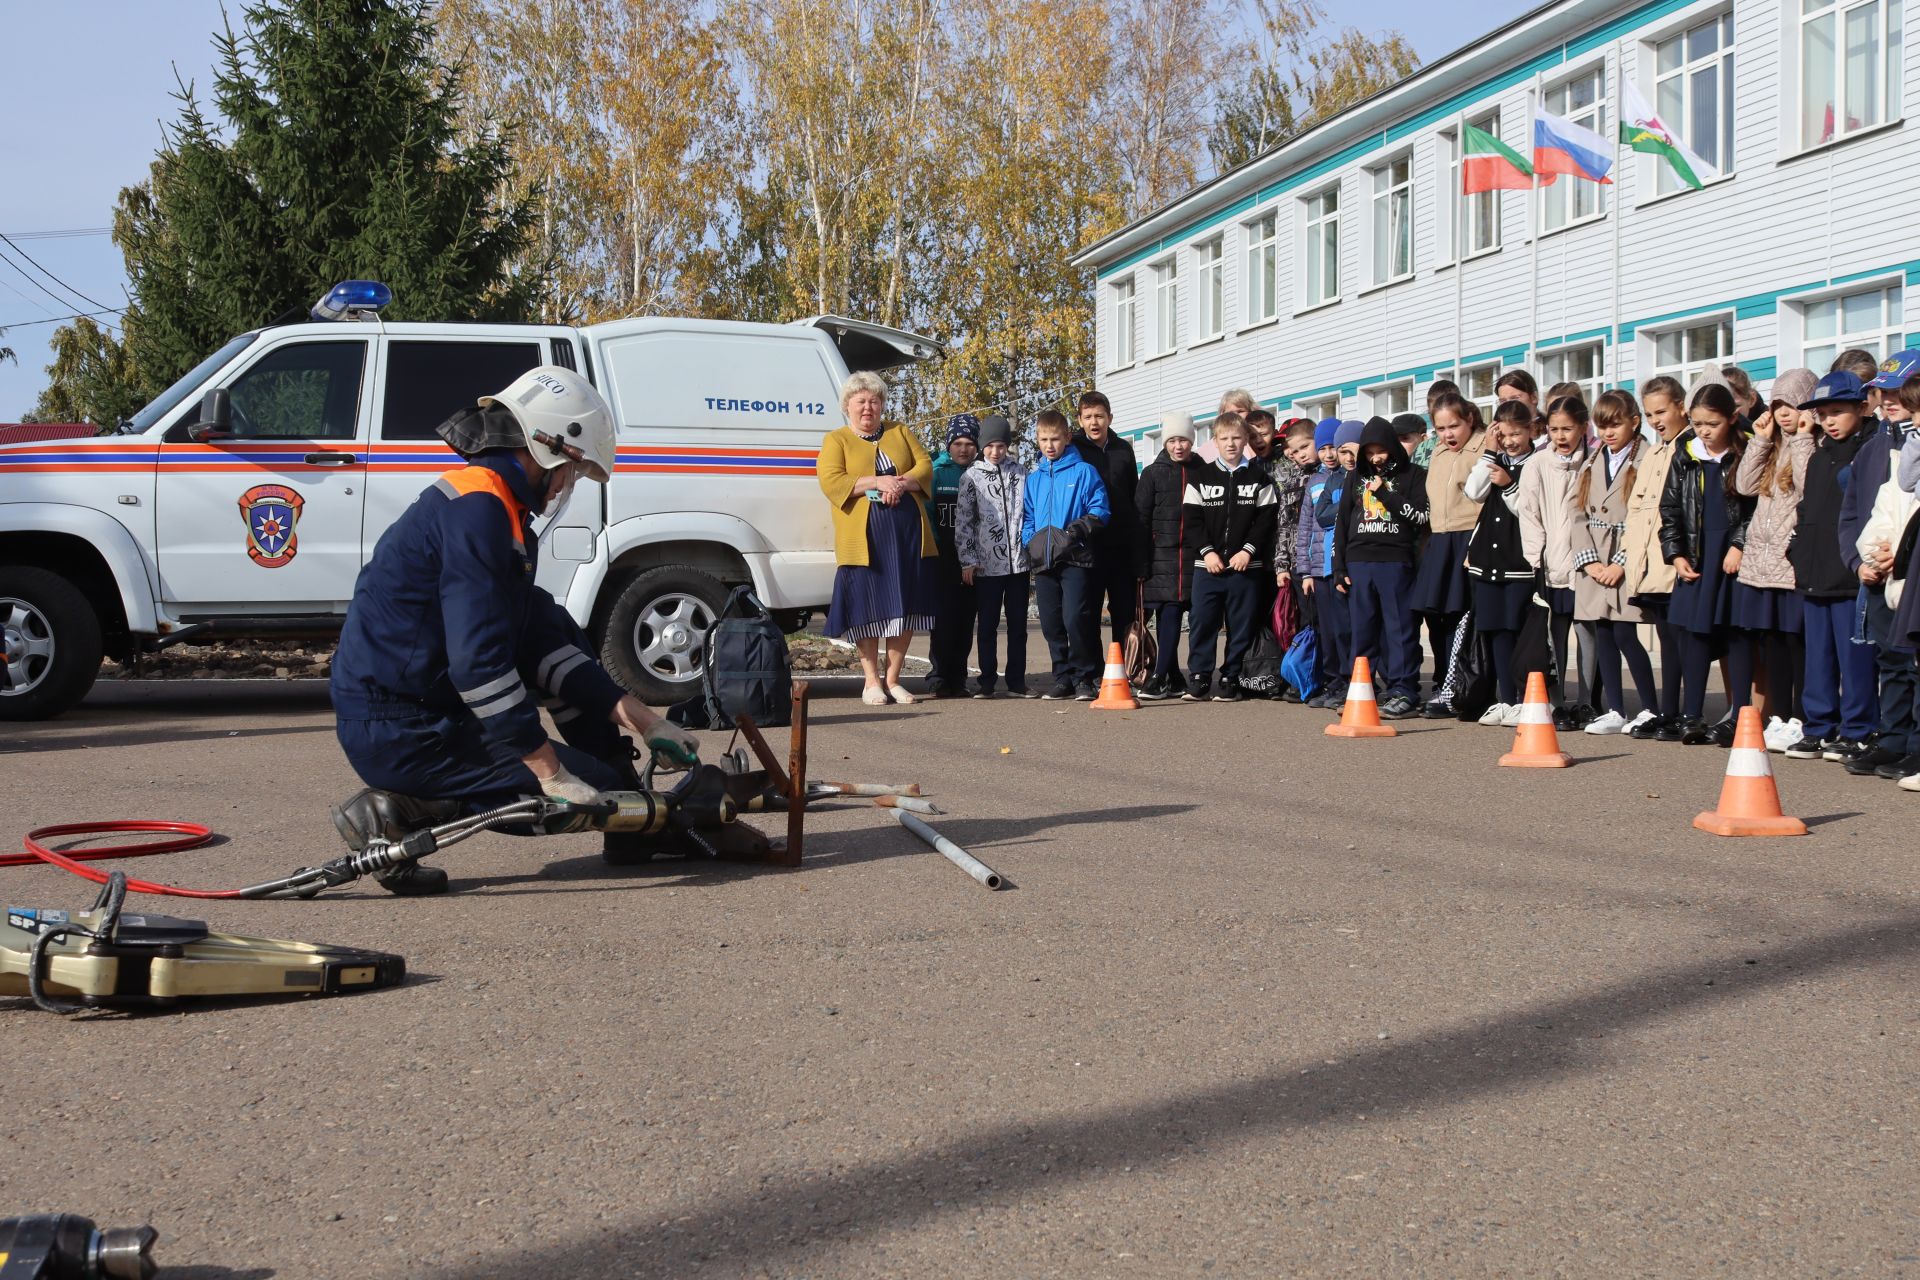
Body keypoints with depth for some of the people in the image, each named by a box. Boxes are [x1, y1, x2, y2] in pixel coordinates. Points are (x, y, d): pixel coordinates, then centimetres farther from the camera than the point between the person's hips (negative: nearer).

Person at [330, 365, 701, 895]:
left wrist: (636, 716, 10)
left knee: (559, 630, 19)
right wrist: (549, 769, -23)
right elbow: (478, 660, -25)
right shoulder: (478, 509, -17)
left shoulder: (492, 504, 15)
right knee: (593, 790, -10)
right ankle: (402, 810, -10)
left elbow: (540, 637, 16)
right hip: (401, 732, -11)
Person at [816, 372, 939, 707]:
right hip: (863, 535, -3)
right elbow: (831, 482, -8)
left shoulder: (899, 433, 16)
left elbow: (925, 465, 7)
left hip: (908, 532, 3)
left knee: (907, 605, 3)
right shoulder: (836, 440, 7)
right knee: (867, 608, -1)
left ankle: (892, 678, 13)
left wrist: (902, 483, -14)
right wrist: (878, 482, -17)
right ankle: (871, 681, 10)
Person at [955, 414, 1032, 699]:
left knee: (1018, 622, 5)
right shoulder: (972, 477, 3)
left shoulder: (1019, 472, 8)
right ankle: (987, 681, 9)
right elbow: (963, 520, 1)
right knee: (987, 624, 3)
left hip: (1018, 560, 2)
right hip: (987, 563, -2)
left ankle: (1017, 681, 11)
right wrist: (968, 560, -3)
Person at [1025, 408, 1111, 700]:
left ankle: (1083, 678, -3)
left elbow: (1099, 511, -3)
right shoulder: (1033, 478, 15)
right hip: (1044, 561, 5)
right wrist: (1030, 542, 3)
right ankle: (1063, 678, 16)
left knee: (1075, 618, -15)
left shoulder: (1083, 471, 1)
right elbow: (1027, 517, 20)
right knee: (1051, 624, 6)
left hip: (1076, 558, -5)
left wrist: (1078, 530, -16)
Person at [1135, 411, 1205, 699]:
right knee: (1167, 617, -3)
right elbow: (1141, 520, 4)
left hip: (1196, 556, 1)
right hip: (1163, 556, -1)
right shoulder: (1152, 474, 6)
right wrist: (1140, 564, -3)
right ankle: (1172, 679, 1)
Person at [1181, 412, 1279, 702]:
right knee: (1202, 621, -1)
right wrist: (1207, 551, -9)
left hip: (1246, 565, 0)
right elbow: (1193, 518, 2)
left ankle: (1231, 679, 10)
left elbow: (1266, 518, 0)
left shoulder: (1258, 478, 5)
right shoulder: (1201, 476, 7)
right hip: (1207, 564, 1)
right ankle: (1198, 677, 6)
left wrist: (1248, 551, -11)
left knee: (1241, 624, 2)